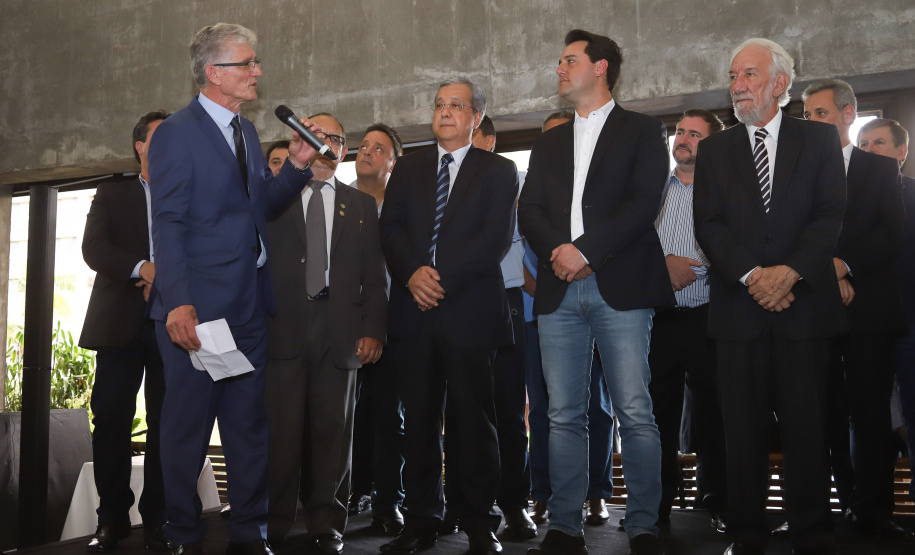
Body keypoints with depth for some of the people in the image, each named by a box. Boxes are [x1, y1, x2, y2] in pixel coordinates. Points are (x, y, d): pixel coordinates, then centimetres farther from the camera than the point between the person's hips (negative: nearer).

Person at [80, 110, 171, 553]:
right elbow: (94, 248, -3)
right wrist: (143, 268, -19)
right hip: (122, 325, 0)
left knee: (166, 424, 0)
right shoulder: (111, 196, 13)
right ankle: (112, 519, 8)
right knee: (111, 419, -2)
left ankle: (156, 519, 8)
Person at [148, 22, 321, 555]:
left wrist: (296, 166, 0)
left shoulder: (246, 131, 16)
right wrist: (178, 304, -22)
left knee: (249, 422, 11)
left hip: (248, 307, 7)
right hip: (197, 309, -7)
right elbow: (168, 224, -13)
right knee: (188, 424, 4)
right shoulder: (177, 133, -7)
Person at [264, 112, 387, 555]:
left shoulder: (361, 205, 17)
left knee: (332, 430, 3)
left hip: (339, 328, 1)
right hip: (283, 324, -1)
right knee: (282, 427, -4)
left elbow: (374, 274, 11)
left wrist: (373, 329, -1)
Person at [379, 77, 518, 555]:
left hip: (469, 310, -3)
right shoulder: (407, 168, 18)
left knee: (474, 422, 1)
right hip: (414, 312, 3)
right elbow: (391, 228, 7)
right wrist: (411, 274, -12)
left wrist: (443, 278, -14)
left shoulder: (498, 171, 7)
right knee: (418, 422, 6)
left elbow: (497, 236, -6)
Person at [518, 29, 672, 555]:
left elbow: (644, 201, -5)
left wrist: (585, 249, -13)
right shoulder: (549, 142, 23)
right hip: (559, 290, 4)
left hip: (621, 288, -4)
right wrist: (556, 249, -8)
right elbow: (530, 210, 12)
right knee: (564, 416, 4)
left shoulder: (643, 130, 9)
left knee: (636, 414, -6)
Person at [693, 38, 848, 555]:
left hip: (804, 302, -1)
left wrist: (790, 271, -15)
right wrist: (751, 275, -12)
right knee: (743, 426, 3)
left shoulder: (821, 138, 9)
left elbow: (832, 215, -1)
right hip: (739, 305, 1)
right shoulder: (715, 149, 13)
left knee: (807, 422, 1)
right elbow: (709, 223, 2)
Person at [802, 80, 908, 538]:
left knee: (871, 410, -2)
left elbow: (892, 233, -2)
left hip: (867, 308, -1)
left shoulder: (881, 169, 11)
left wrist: (843, 264, -15)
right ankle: (848, 498, 13)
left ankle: (873, 510, 4)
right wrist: (827, 274, -10)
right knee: (827, 412, 3)